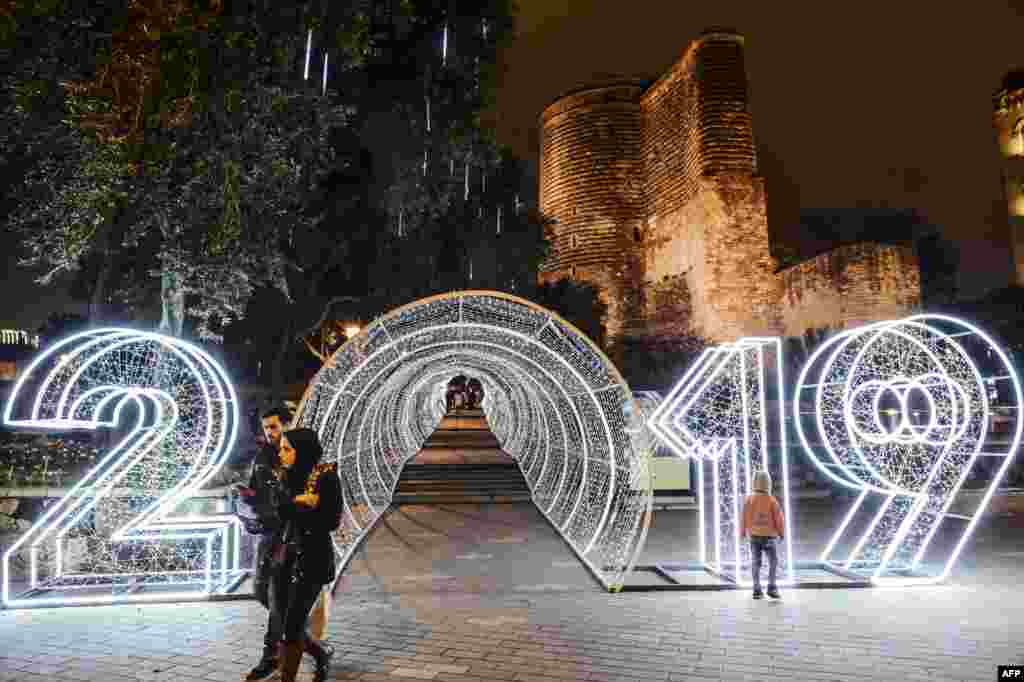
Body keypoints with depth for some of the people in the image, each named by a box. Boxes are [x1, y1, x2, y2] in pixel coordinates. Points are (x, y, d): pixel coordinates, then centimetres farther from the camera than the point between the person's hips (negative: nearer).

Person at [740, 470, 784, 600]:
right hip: (768, 536, -2)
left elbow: (744, 517, -3)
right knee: (773, 562, 12)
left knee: (756, 563, 9)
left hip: (754, 536, 2)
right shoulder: (772, 500, -14)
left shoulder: (749, 499, -8)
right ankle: (771, 588, 4)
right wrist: (781, 532, 7)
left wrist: (743, 532, 13)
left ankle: (757, 590, 8)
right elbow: (779, 518, -10)